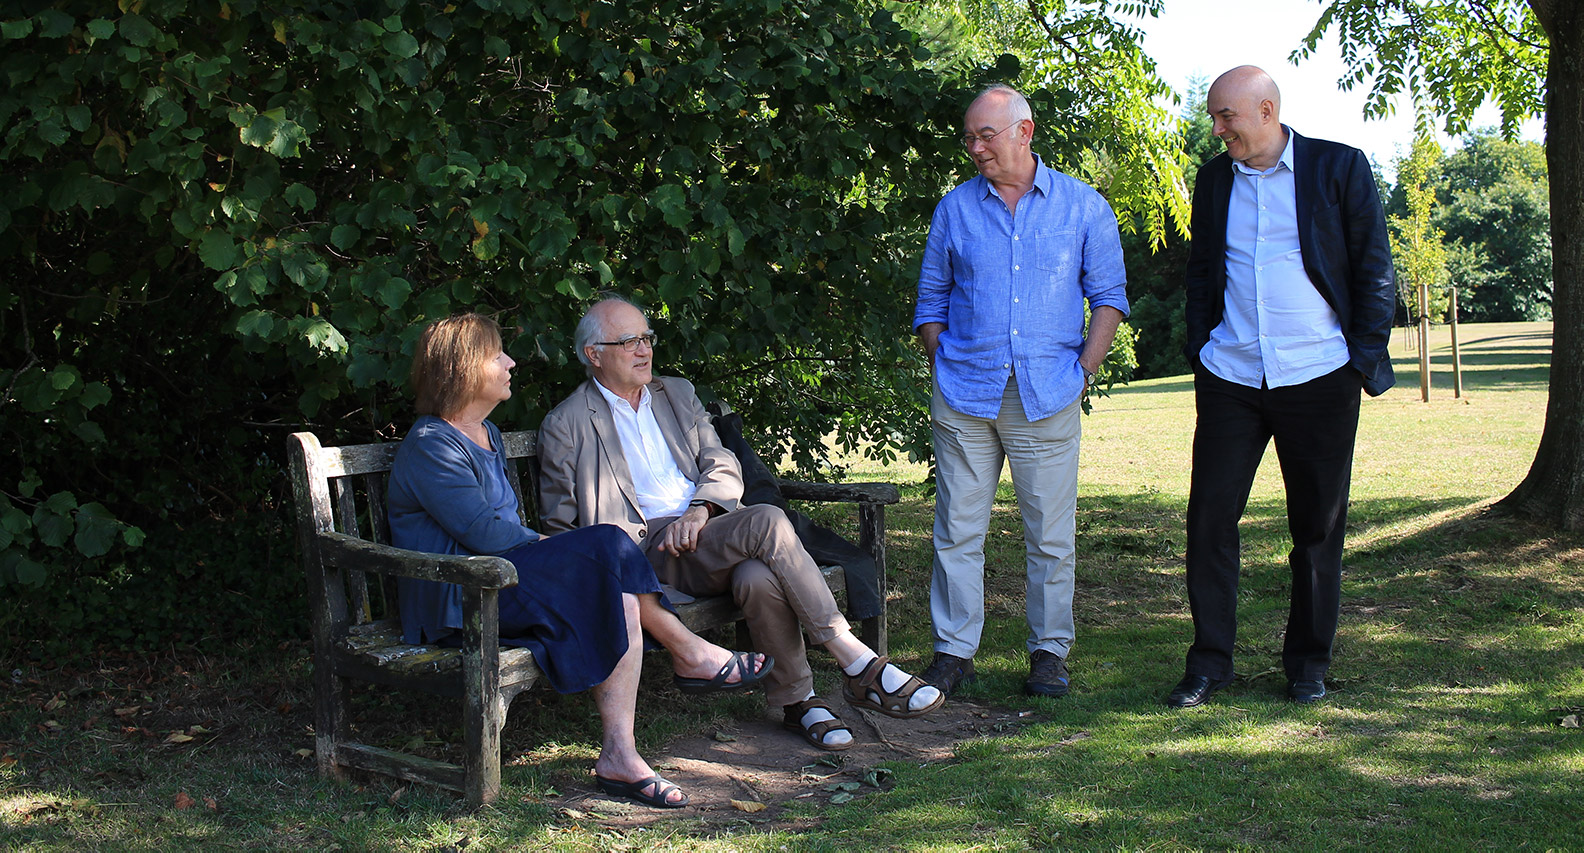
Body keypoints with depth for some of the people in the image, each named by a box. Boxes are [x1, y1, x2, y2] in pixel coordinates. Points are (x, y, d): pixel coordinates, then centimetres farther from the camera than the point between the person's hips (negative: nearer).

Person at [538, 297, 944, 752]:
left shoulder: (678, 394, 23)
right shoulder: (565, 425, 9)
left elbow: (724, 467, 14)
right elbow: (560, 525, 9)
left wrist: (699, 509, -8)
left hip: (707, 525, 4)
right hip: (648, 545, -4)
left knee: (759, 577, -35)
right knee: (766, 520, -32)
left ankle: (798, 700, -19)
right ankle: (860, 667, -29)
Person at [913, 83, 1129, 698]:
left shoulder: (1083, 208, 7)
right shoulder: (955, 209, 10)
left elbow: (1108, 296, 8)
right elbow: (931, 300, 15)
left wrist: (1084, 371, -1)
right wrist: (942, 369, 5)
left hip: (1047, 395, -1)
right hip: (964, 394, 1)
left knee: (1050, 532, 2)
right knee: (958, 527, 1)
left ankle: (1049, 652, 13)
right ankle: (953, 650, 9)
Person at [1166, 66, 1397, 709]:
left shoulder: (1339, 167, -1)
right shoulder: (1213, 179, 10)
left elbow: (1375, 268, 1)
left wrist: (1365, 358, -5)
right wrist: (1199, 350, 9)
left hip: (1319, 379, -3)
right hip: (1230, 379, 3)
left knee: (1318, 525, 6)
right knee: (1209, 516, -2)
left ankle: (1308, 663, 19)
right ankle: (1209, 661, 9)